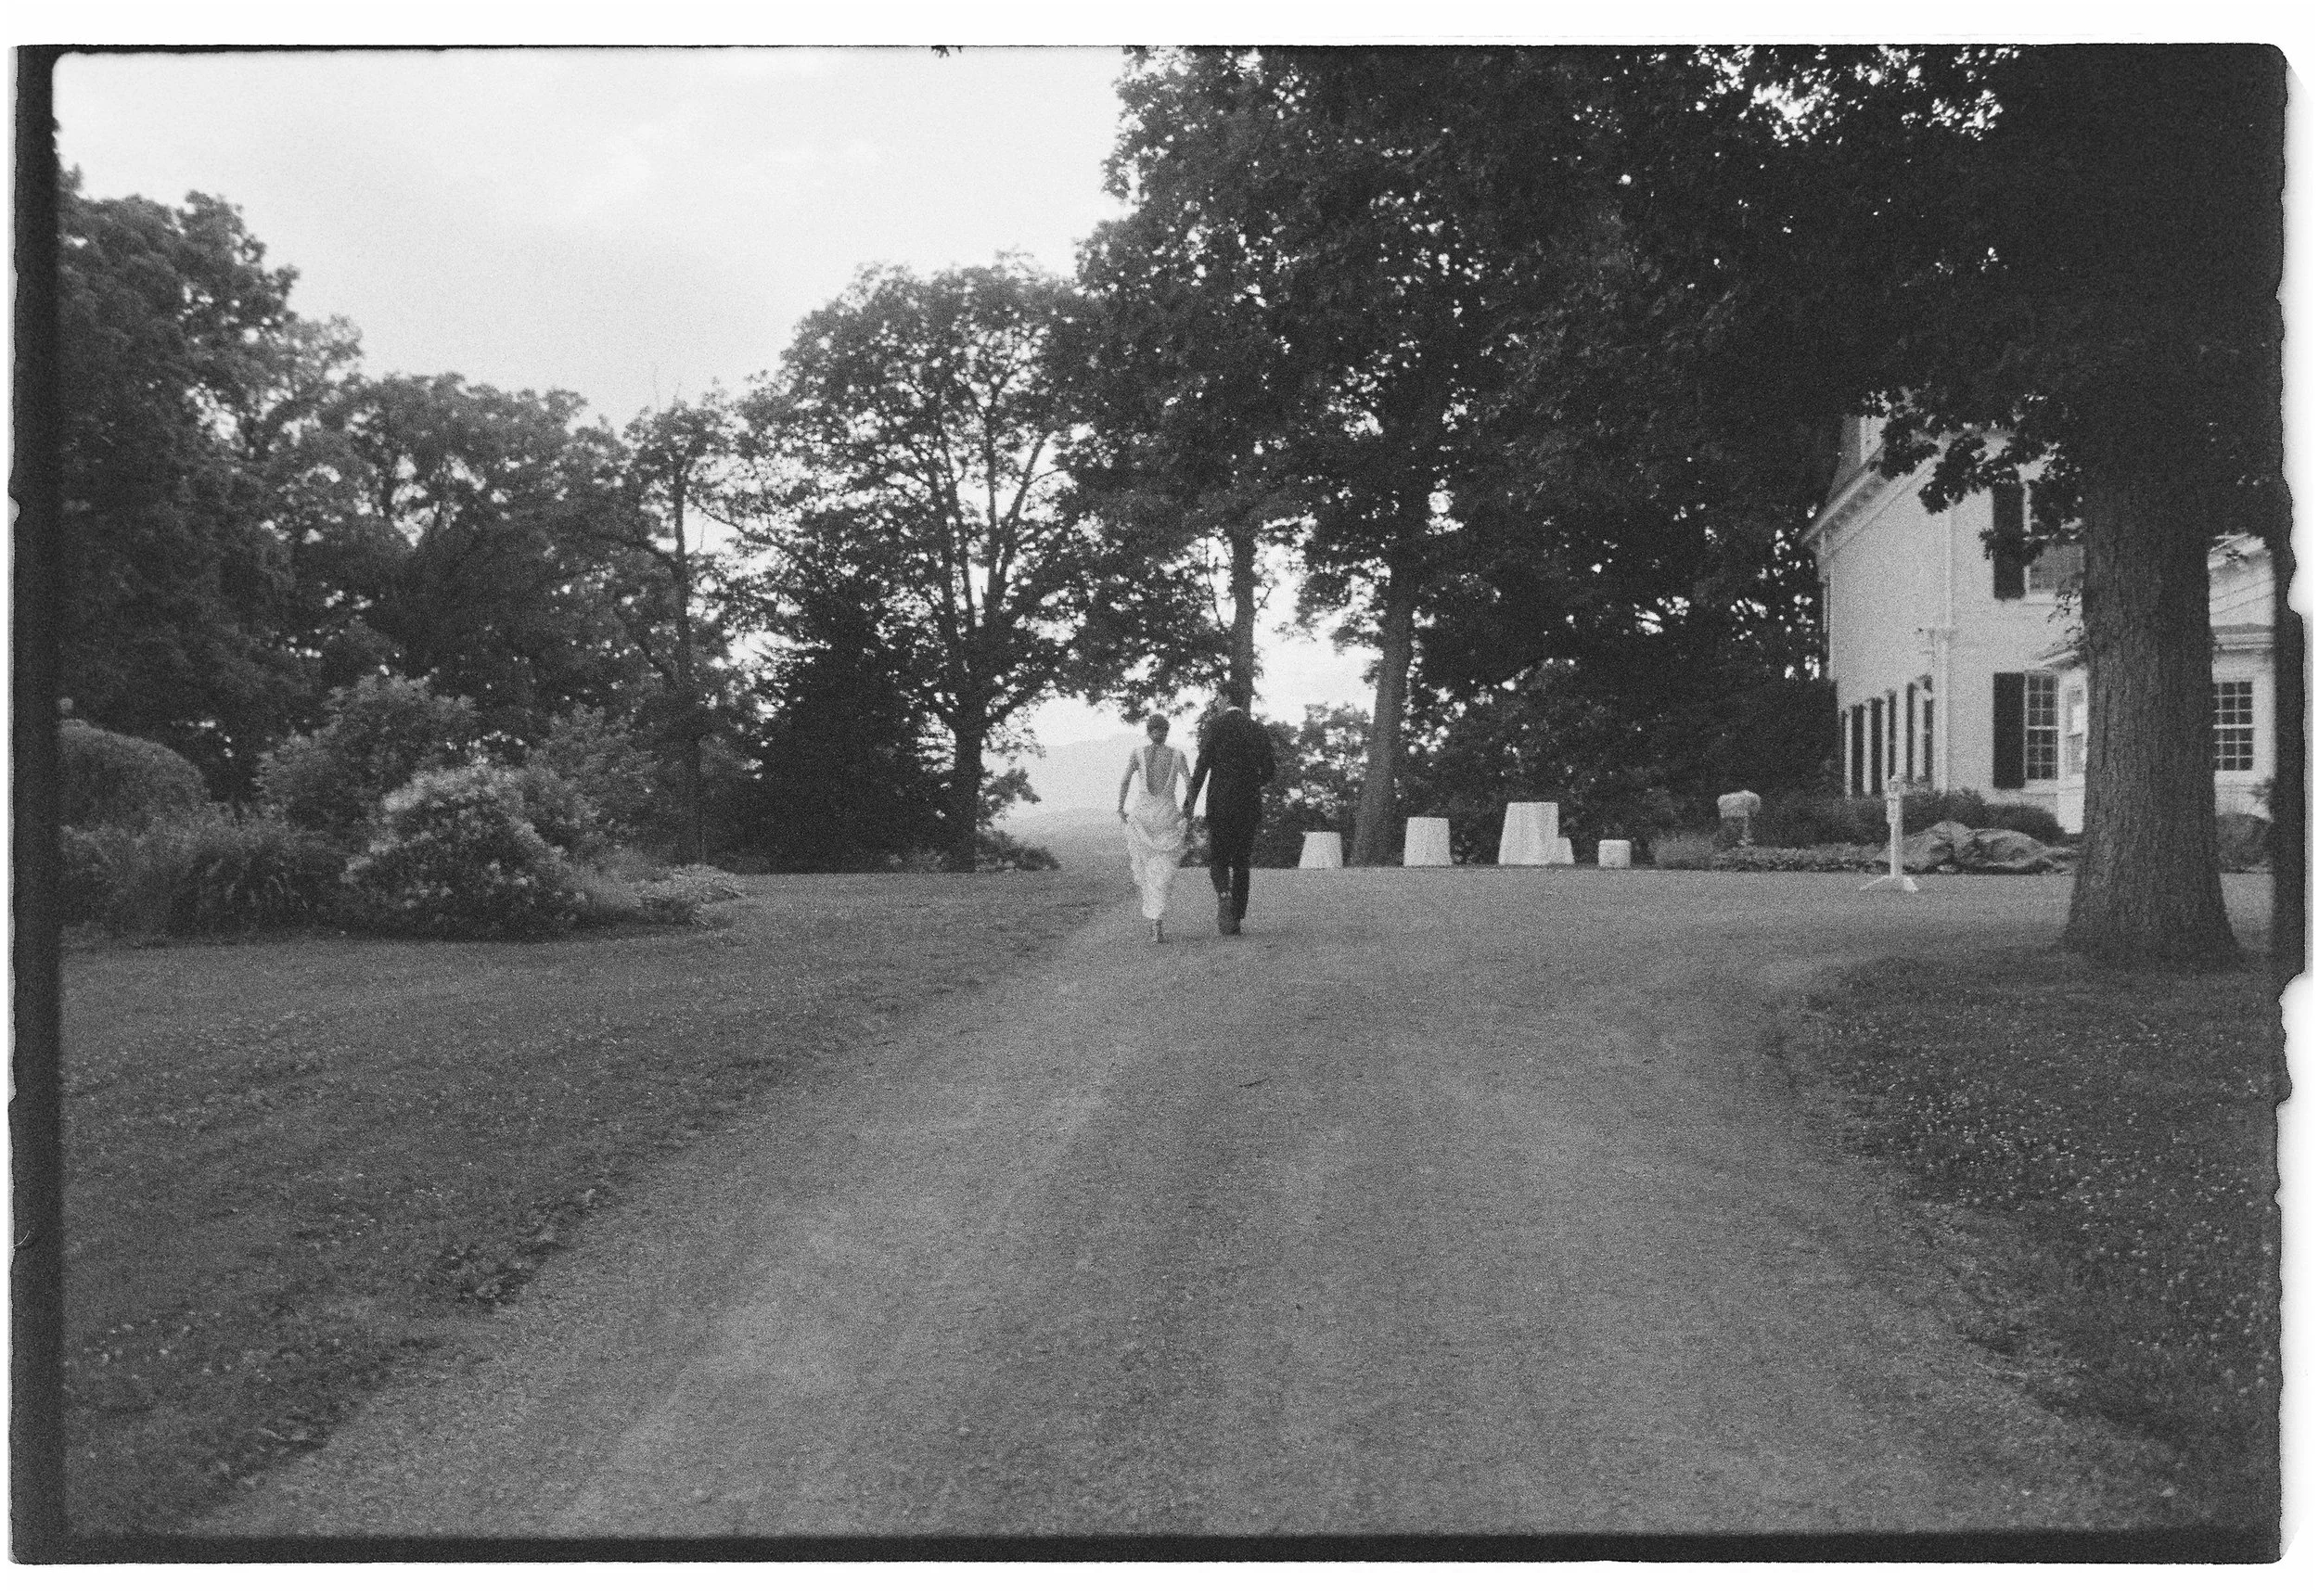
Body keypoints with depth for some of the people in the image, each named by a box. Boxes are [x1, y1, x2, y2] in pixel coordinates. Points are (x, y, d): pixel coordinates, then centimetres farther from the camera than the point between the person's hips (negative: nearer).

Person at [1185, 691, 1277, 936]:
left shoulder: (1215, 726, -3)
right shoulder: (1260, 731, 7)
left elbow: (1202, 766, -10)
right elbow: (1268, 772, 8)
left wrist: (1190, 801, -6)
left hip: (1221, 804, -3)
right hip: (1250, 805, 3)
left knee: (1218, 858, 7)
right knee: (1241, 863, 11)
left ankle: (1224, 895, -23)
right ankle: (1235, 920, 7)